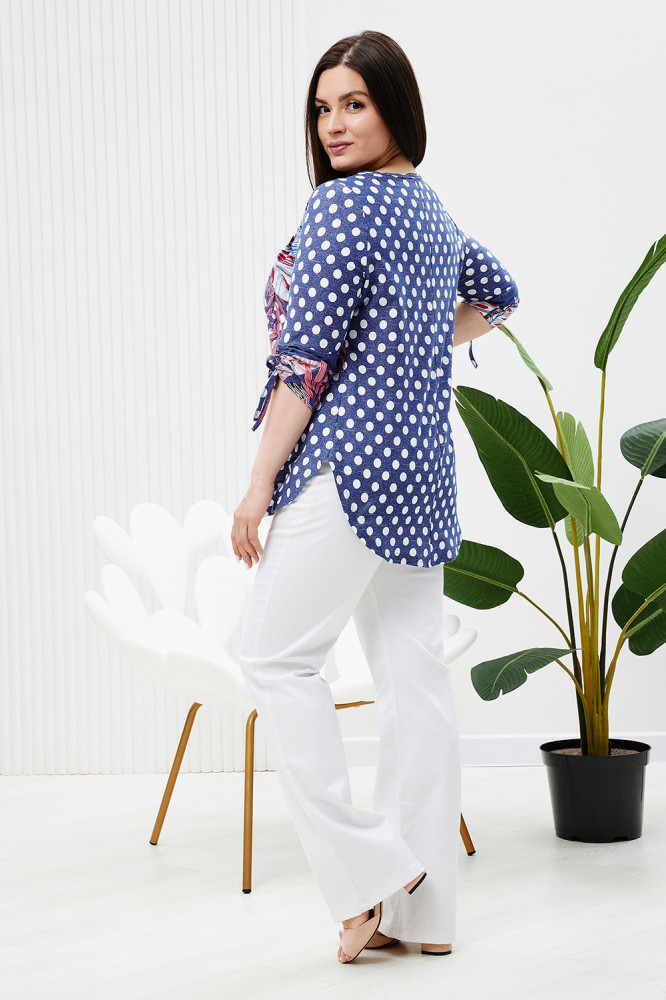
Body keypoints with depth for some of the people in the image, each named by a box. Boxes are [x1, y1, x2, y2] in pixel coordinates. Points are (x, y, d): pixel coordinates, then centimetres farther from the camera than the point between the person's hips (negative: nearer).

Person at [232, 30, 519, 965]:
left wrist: (260, 483, -12)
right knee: (415, 670, 6)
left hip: (350, 458, -9)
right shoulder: (432, 208, 17)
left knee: (279, 657, -1)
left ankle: (369, 867, -4)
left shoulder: (341, 204, -9)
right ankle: (424, 911, 12)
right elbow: (497, 295, 37)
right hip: (422, 463, 9)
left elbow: (306, 358, -14)